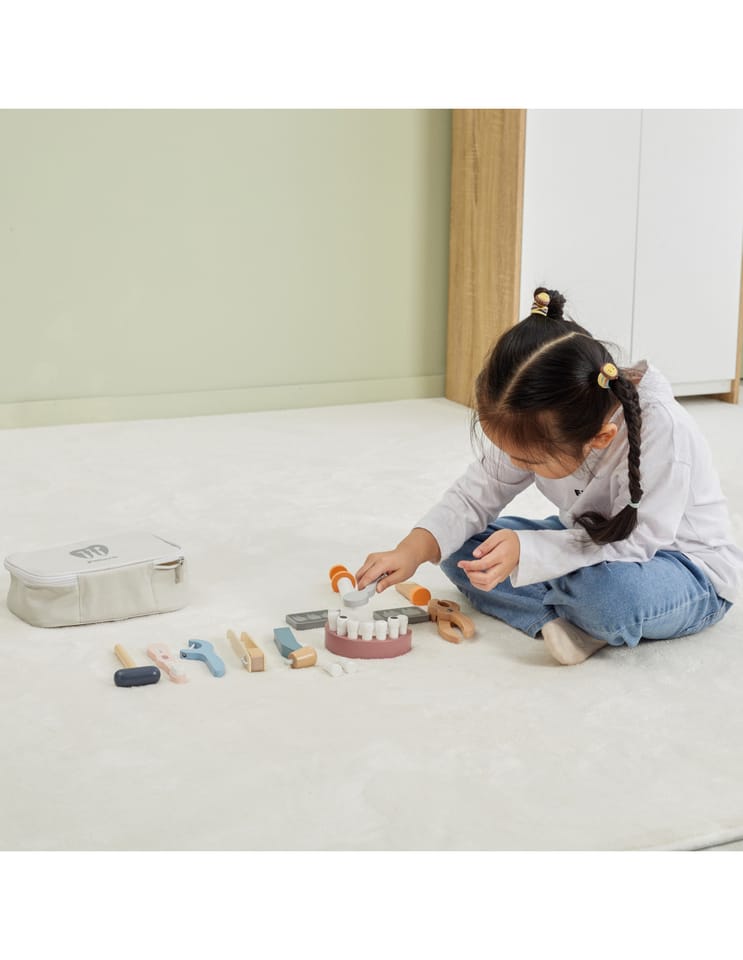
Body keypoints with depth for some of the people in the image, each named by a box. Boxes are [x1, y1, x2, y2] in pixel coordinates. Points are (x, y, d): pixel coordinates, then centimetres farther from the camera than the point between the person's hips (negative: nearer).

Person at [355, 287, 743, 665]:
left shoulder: (661, 429, -37)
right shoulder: (536, 424, -17)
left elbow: (636, 542, -33)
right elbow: (477, 494, -7)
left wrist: (524, 553, -40)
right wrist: (414, 550, -22)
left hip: (693, 573, -7)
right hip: (596, 543, 7)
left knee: (608, 589, -41)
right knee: (460, 547, -7)